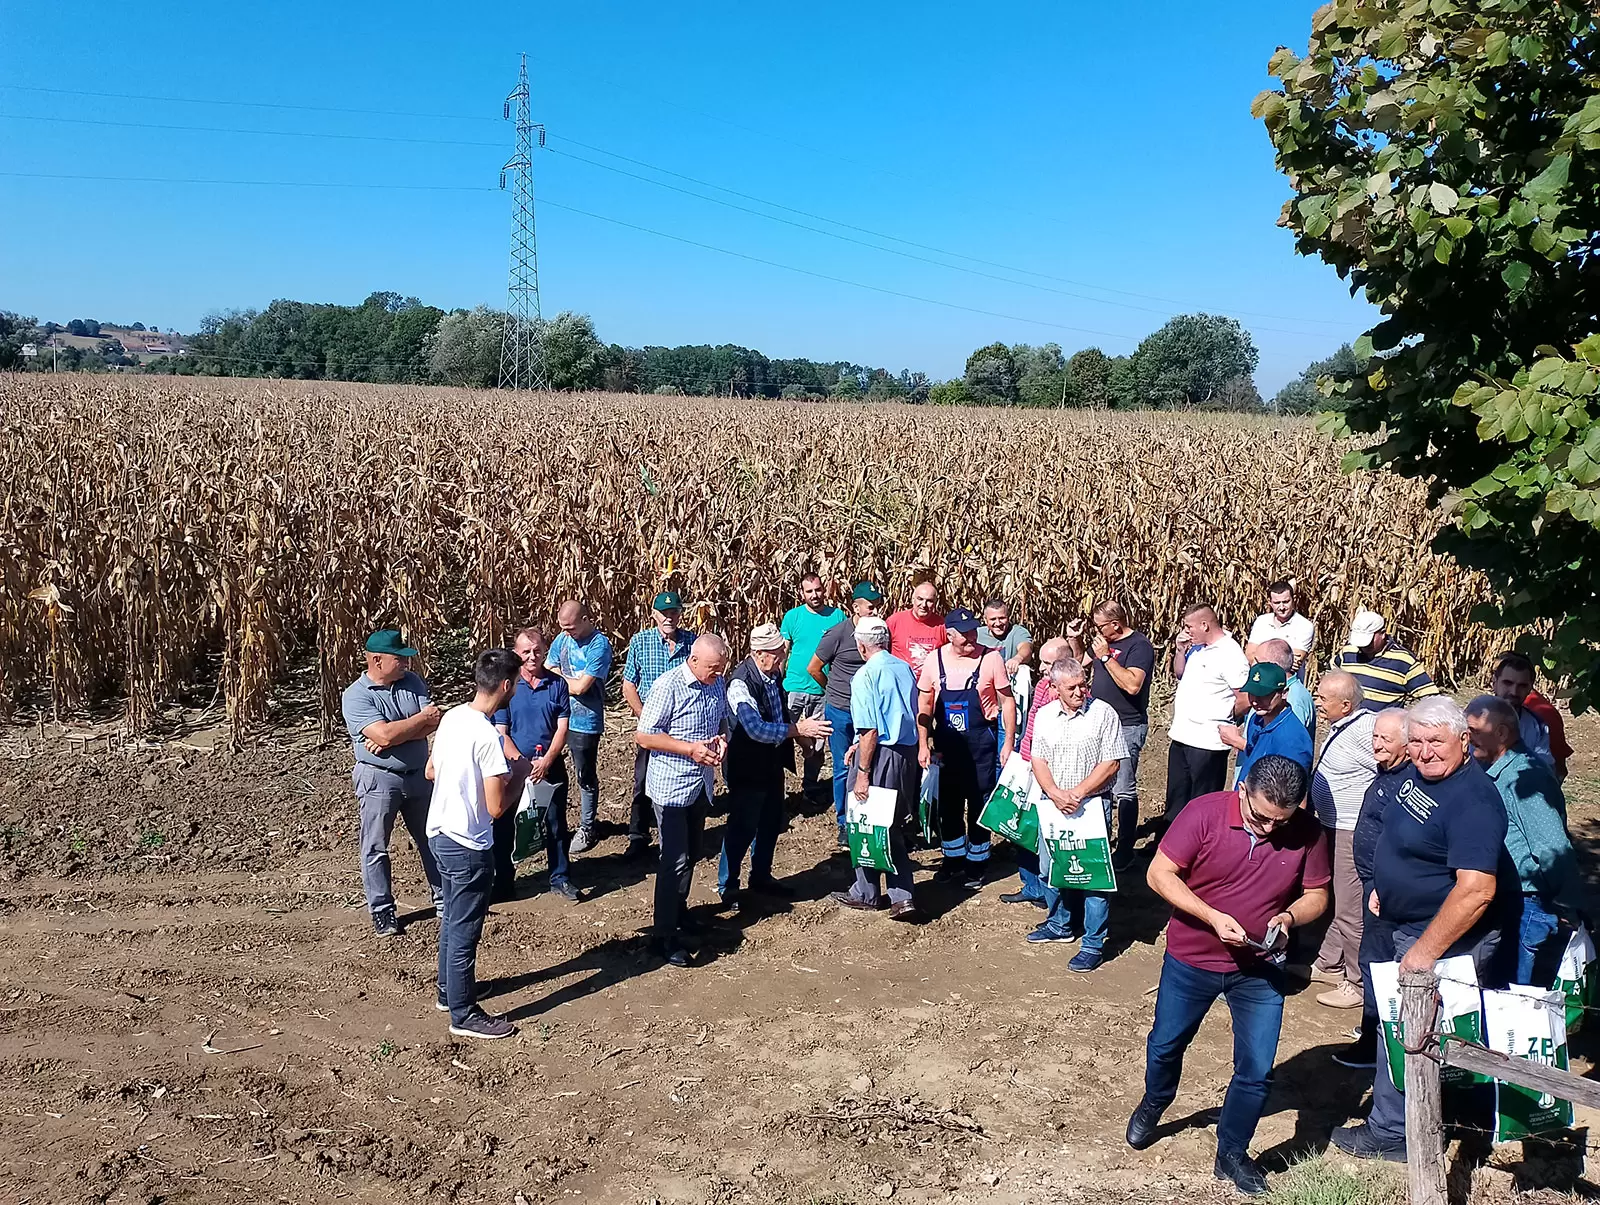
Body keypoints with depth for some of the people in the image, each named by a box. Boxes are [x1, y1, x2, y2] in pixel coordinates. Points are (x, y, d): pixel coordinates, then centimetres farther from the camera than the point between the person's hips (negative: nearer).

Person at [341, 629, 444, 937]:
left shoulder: (412, 682, 1)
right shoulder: (356, 696, -15)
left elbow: (435, 723, -9)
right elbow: (385, 734, -27)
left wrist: (397, 734, -20)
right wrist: (421, 718, -15)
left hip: (418, 774, 5)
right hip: (379, 780, -5)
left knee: (431, 839, 15)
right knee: (376, 846, 4)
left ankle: (443, 897, 29)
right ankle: (382, 910, 16)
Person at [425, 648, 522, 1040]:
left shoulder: (452, 717, 0)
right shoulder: (487, 736, -26)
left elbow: (431, 771, 14)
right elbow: (496, 808, -23)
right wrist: (513, 788, -6)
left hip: (440, 832, 9)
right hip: (468, 846, -9)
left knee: (451, 920, 24)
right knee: (464, 931, 5)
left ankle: (448, 991, 40)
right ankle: (464, 1015, 18)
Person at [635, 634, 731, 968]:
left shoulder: (717, 684, 1)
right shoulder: (668, 686, -20)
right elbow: (642, 737, -18)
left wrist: (721, 738, -5)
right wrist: (689, 748, -24)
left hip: (701, 785, 7)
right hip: (671, 787, -7)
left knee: (691, 854, 19)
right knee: (675, 860, -5)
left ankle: (679, 910, 39)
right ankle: (665, 936, 5)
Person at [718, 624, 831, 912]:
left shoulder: (772, 675, 2)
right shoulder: (741, 683, -24)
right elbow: (756, 729, -32)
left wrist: (801, 726, 2)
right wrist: (798, 729, -30)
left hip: (772, 765, 8)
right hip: (747, 769, -8)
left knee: (771, 824, 19)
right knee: (742, 828, 3)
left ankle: (761, 877, 37)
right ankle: (727, 887, 20)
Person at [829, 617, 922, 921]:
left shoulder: (866, 675, -14)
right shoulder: (905, 668, 6)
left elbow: (870, 730, -19)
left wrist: (863, 773, -14)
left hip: (880, 755, -7)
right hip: (908, 752, 7)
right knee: (893, 828, 15)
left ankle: (865, 895, 23)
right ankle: (902, 897, 9)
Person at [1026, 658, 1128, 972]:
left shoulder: (1103, 713, -7)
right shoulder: (1045, 715, 6)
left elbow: (1111, 763, -9)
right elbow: (1038, 761, 4)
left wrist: (1078, 793, -15)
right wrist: (1056, 794, -13)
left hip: (1092, 805, -5)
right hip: (1052, 804, 5)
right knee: (1049, 869, 14)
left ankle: (1094, 944, 5)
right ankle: (1060, 924, 35)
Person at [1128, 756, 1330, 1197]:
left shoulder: (1308, 832, -14)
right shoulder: (1205, 813, -22)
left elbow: (1316, 894, -1)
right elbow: (1160, 874, -19)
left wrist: (1289, 916, -23)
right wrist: (1212, 918, -29)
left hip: (1260, 969, 1)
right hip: (1190, 960, -1)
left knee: (1257, 1070, 4)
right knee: (1166, 1045, 19)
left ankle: (1231, 1154, 28)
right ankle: (1152, 1106, 50)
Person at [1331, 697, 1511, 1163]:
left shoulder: (1471, 801, -29)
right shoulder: (1417, 772, 0)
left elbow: (1475, 891, -34)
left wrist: (1424, 952, -29)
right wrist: (1386, 884, 13)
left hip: (1446, 936, -9)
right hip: (1405, 924, 9)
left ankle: (1391, 1133, 21)